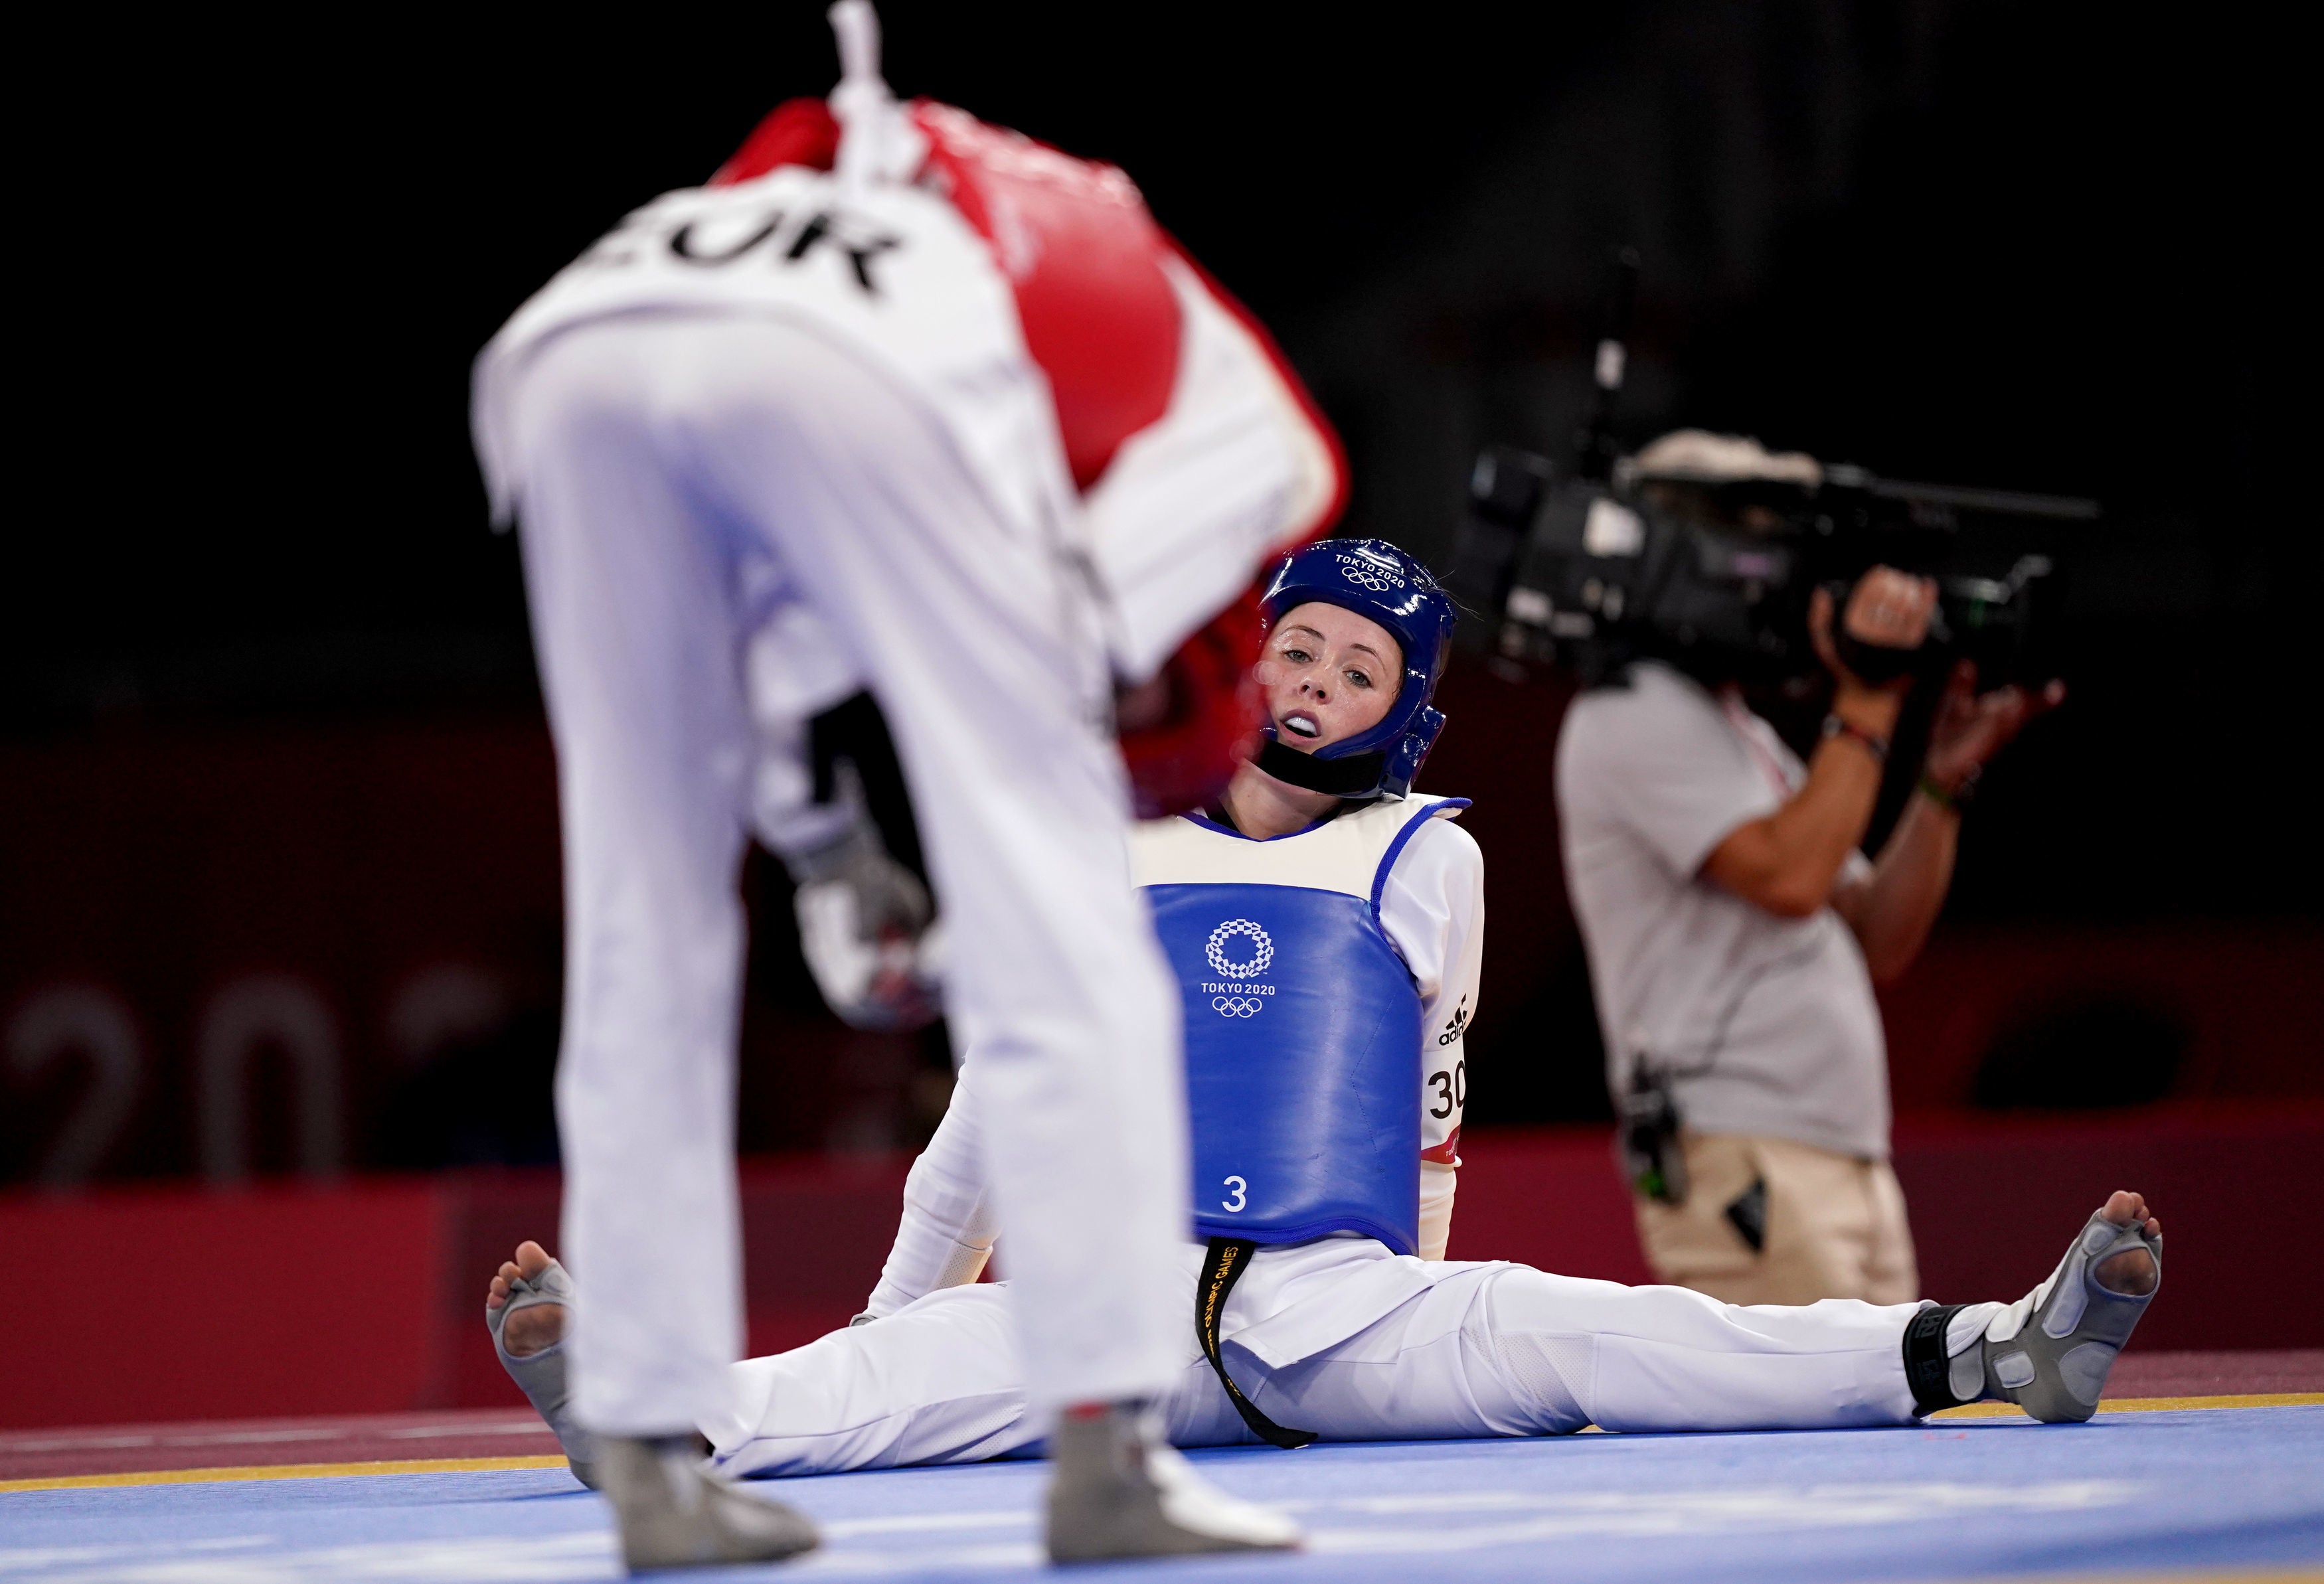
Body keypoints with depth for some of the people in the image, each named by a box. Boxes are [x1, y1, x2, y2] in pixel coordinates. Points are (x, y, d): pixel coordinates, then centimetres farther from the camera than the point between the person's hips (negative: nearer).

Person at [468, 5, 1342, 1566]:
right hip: (861, 370, -5)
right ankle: (1103, 1453, 1)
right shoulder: (1246, 418, 31)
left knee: (645, 944, 16)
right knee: (1062, 945, 5)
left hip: (580, 340, 5)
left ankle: (652, 1459, 17)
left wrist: (816, 842, 29)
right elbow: (1087, 621, 11)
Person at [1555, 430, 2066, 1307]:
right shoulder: (1640, 716, -7)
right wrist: (1867, 701, -13)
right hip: (1737, 1165, -10)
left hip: (1850, 1166, 10)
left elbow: (1878, 944, 18)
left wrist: (1946, 779, 8)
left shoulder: (1745, 736, 23)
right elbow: (1789, 877, -20)